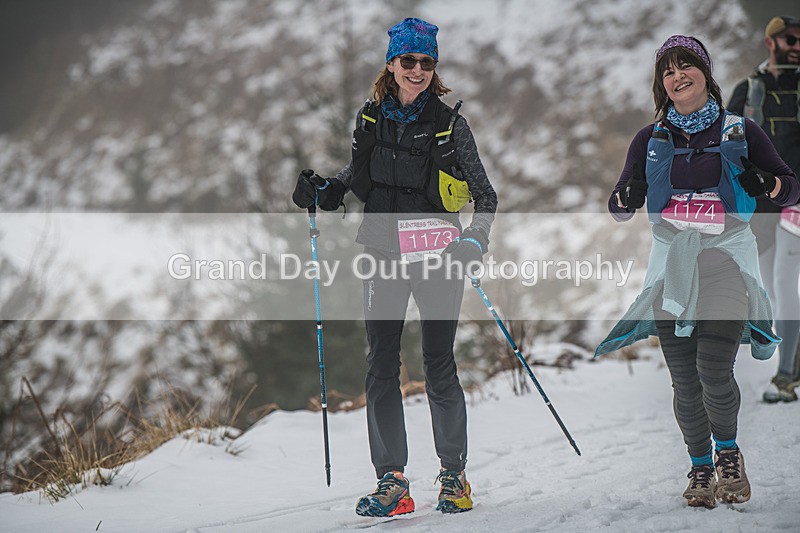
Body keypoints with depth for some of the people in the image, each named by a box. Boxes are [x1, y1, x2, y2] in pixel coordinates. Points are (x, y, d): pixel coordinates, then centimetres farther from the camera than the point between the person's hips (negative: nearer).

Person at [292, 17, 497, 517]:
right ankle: (392, 481, 4)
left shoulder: (450, 125, -5)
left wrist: (476, 241, -17)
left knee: (439, 367, -1)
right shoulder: (371, 119, 4)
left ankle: (454, 475, 12)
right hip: (386, 256, 3)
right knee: (382, 367, 0)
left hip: (437, 255, -3)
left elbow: (486, 195, -2)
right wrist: (326, 190, 5)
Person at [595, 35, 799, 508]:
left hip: (727, 261, -2)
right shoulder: (651, 140, 10)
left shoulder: (740, 132, 4)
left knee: (713, 369, -16)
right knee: (685, 380, 0)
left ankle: (728, 452, 9)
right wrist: (626, 199, -13)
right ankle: (701, 469, 17)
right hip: (672, 264, 3)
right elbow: (621, 206, 11)